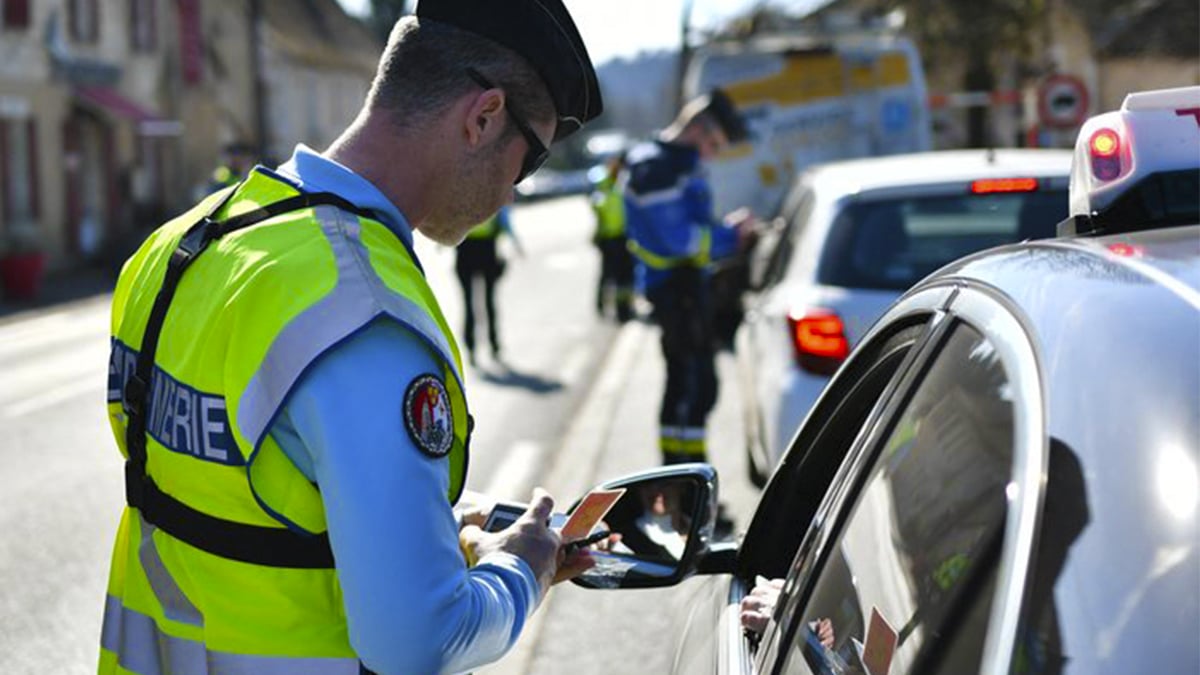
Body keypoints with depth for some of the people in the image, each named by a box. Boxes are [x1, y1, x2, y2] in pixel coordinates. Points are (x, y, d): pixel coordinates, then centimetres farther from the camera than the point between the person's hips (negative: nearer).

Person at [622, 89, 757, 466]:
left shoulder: (683, 163, 15)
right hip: (674, 287, -11)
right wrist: (730, 233, -13)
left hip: (686, 283, 11)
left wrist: (731, 236, 6)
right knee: (698, 382, -10)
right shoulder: (656, 169, -17)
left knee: (682, 379, 16)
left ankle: (674, 470, 25)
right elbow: (680, 238, -23)